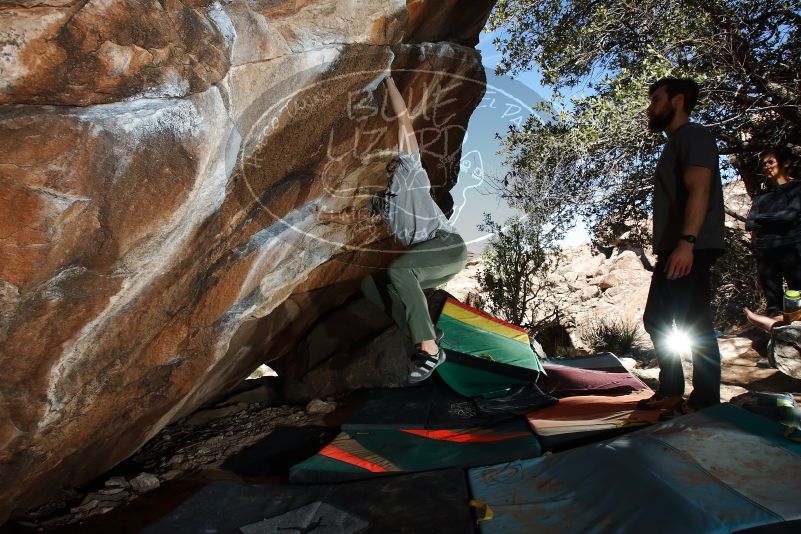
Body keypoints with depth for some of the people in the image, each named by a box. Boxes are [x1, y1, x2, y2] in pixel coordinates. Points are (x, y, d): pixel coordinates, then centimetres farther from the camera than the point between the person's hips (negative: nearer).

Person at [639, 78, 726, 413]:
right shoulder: (674, 144, 25)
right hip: (672, 251, 11)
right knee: (656, 320, 12)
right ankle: (671, 392, 22)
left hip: (690, 250, -10)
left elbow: (699, 190, -18)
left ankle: (706, 402, 2)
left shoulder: (693, 135, -4)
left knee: (694, 325, -8)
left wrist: (686, 242, -28)